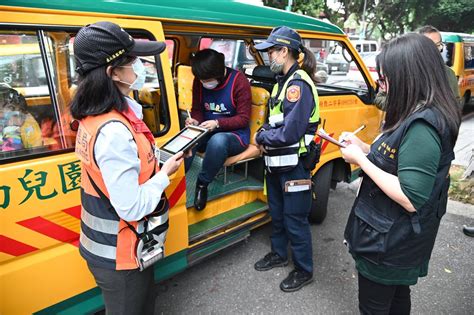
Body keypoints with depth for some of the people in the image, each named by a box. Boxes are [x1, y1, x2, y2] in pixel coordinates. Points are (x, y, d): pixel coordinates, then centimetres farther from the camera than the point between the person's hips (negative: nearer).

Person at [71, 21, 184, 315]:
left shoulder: (95, 116, 0)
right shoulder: (114, 131, -31)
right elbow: (132, 207, -30)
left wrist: (159, 161, -1)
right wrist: (165, 174, -16)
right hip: (120, 257, -8)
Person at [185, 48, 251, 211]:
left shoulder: (239, 81, -13)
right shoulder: (199, 82, 1)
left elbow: (243, 118, -13)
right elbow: (197, 109, 9)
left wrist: (218, 123, -28)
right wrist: (195, 121, -15)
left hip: (235, 134, -4)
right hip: (208, 133, 4)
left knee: (218, 140, -40)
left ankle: (202, 184, -19)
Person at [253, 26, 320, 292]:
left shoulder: (299, 85, -20)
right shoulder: (283, 81, 9)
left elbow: (289, 133, -26)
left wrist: (262, 137, -10)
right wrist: (265, 136, -2)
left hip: (294, 166, -9)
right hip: (276, 163, 9)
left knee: (295, 219, 5)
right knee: (277, 212, 22)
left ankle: (304, 270, 26)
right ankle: (279, 254, 43)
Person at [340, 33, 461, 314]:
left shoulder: (422, 127, -28)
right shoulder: (421, 116, 3)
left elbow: (411, 199, -30)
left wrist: (360, 160, -24)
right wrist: (362, 147, 0)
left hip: (388, 243, -9)